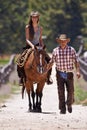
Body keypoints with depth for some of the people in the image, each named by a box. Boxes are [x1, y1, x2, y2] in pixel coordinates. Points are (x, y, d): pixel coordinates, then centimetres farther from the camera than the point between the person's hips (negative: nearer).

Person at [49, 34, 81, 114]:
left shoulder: (71, 50, -2)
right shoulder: (55, 50, 2)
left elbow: (76, 61, -5)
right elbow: (52, 61, 10)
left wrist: (78, 71, -17)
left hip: (69, 74, 0)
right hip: (60, 74, 0)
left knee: (70, 91, 5)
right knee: (61, 91, -4)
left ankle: (69, 104, 32)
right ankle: (62, 109, 1)